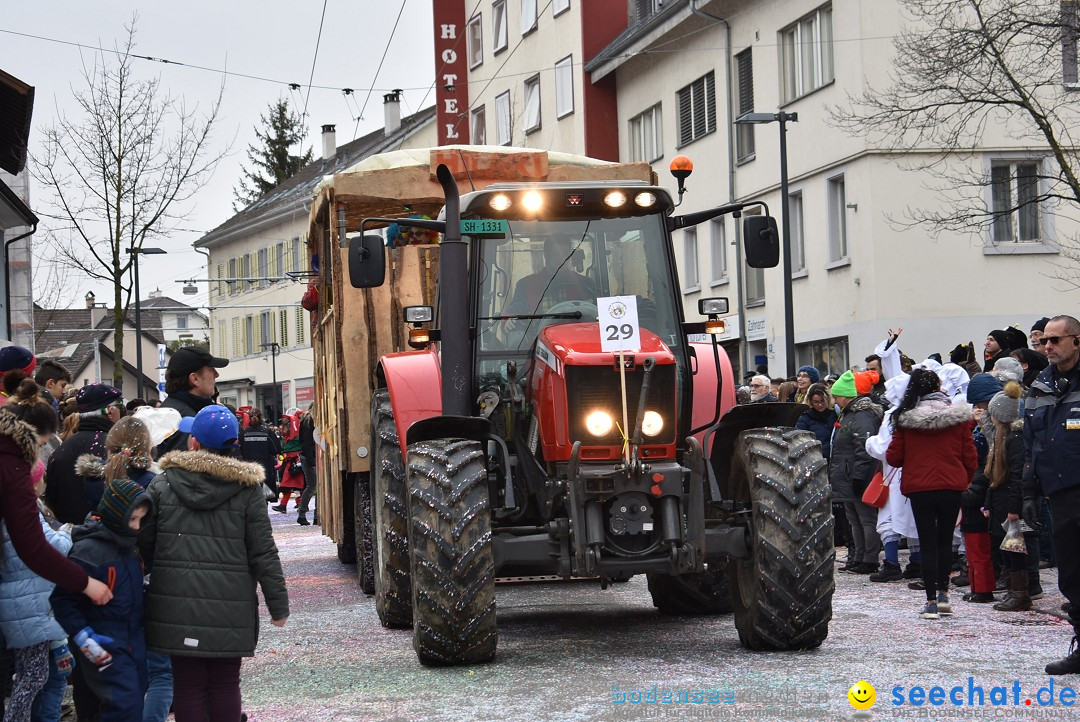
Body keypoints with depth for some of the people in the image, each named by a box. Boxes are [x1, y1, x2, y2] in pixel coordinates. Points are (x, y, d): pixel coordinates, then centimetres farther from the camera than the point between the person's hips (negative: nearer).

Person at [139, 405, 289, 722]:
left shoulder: (162, 485, -1)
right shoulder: (247, 488, -2)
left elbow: (143, 545, 2)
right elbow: (263, 554, -2)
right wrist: (279, 605, 6)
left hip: (177, 607, 0)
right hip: (230, 609, 0)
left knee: (187, 684, 6)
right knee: (225, 684, 9)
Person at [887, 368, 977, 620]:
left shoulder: (905, 419, -6)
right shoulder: (959, 416, -4)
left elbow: (893, 457, -3)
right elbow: (970, 457, -1)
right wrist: (965, 480, 17)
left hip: (919, 488, -1)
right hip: (952, 486, 1)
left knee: (928, 544, 5)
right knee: (945, 540, 18)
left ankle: (931, 601, 1)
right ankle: (943, 592, 13)